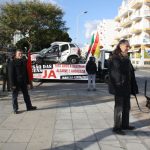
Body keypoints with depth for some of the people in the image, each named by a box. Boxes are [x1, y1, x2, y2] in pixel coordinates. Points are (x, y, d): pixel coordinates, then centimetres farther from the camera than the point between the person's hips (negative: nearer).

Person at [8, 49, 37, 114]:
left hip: (23, 82, 6)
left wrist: (27, 81, 10)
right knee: (15, 96, 4)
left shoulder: (24, 61, 10)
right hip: (16, 83, -6)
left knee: (26, 95, 13)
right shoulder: (12, 62, -9)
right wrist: (12, 84, -17)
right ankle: (15, 109, 14)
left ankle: (29, 106, 24)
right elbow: (11, 74, -13)